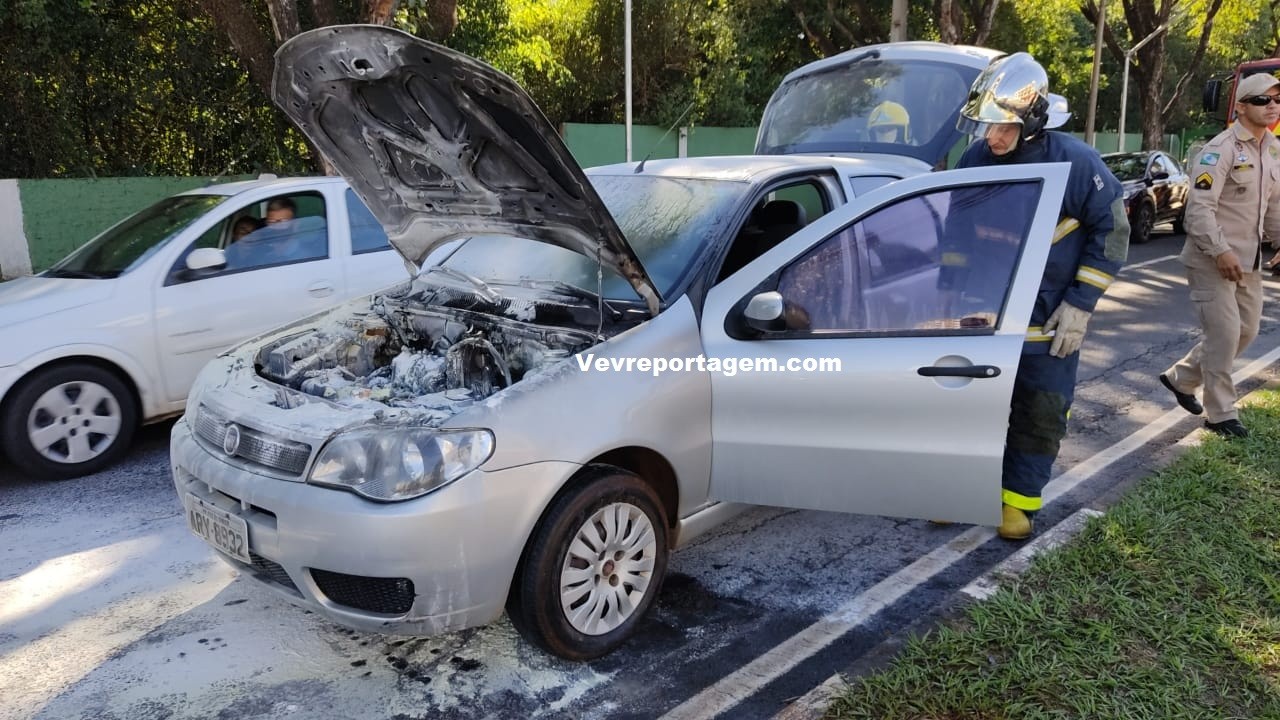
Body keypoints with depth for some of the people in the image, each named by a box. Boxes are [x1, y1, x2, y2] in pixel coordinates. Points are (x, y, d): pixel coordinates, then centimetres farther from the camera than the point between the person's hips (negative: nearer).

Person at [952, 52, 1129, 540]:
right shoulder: (975, 160, -9)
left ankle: (1019, 500, 22)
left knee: (1041, 415, 7)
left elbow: (1111, 231, -7)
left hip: (1049, 320, -2)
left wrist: (1080, 305, -12)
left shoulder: (1075, 163, -17)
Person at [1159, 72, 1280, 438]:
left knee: (1246, 330, 14)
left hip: (1248, 259, 9)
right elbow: (1199, 206, -21)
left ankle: (1180, 378, 29)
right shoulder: (1220, 149, -15)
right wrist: (1220, 251, -26)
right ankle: (1221, 413, 7)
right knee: (1225, 333, -5)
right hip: (1212, 258, -8)